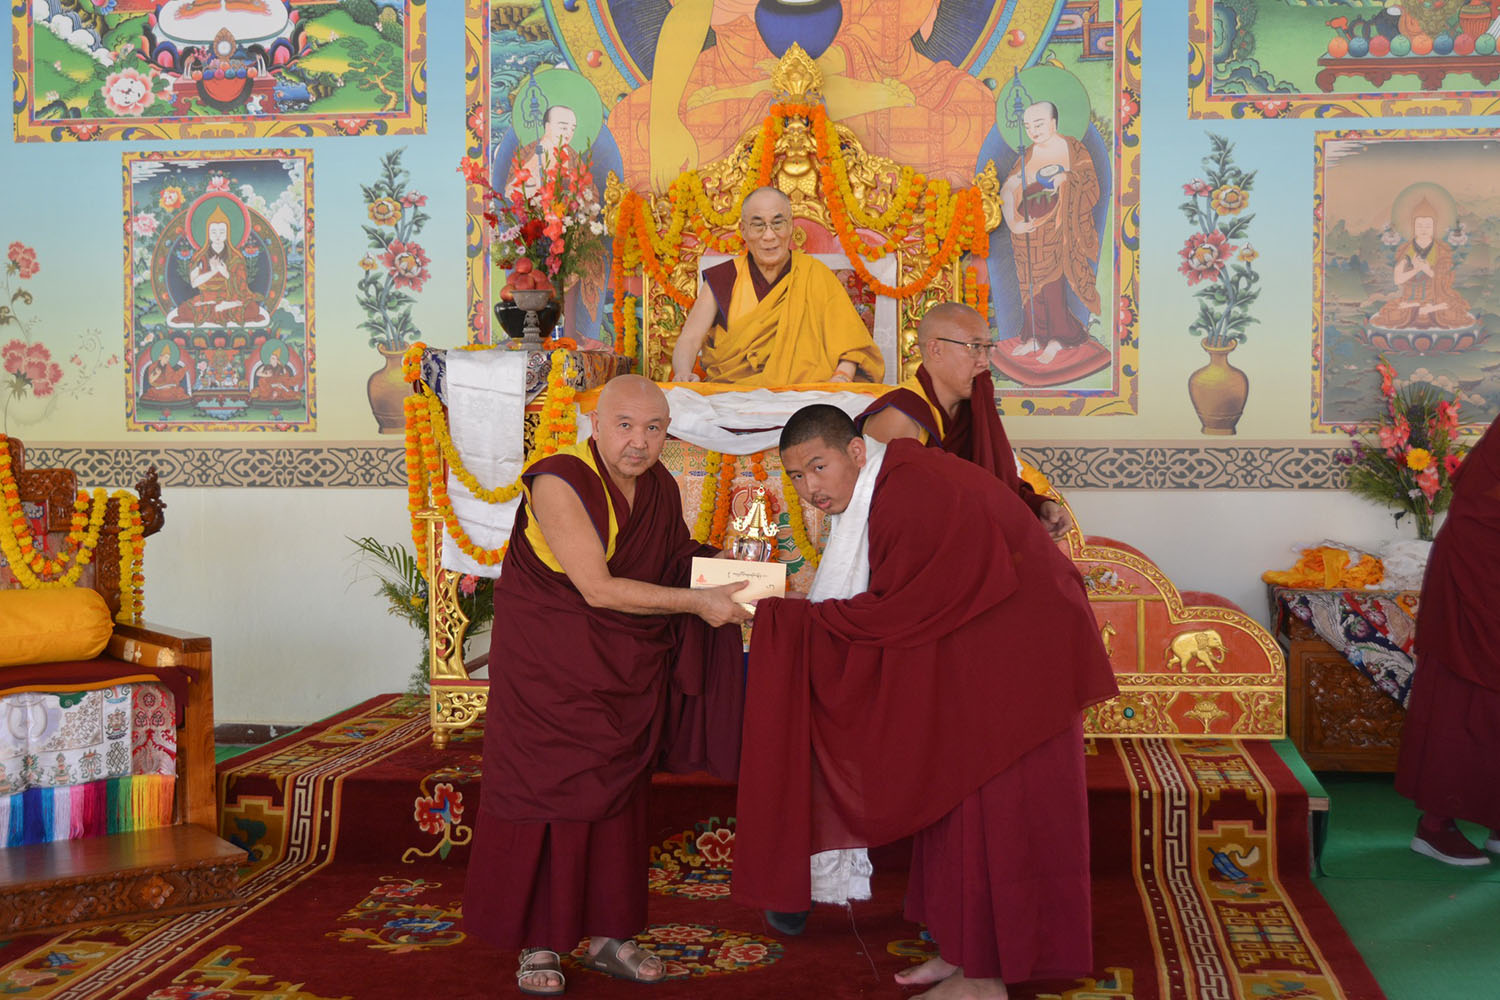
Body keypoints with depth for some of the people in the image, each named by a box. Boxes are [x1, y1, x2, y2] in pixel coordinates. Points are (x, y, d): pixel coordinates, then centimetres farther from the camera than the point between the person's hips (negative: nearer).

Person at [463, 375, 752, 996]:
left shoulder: (658, 488, 2)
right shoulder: (560, 482, -21)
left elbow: (675, 562, 17)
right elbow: (597, 588, -25)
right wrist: (697, 602, -22)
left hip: (623, 671, 6)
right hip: (547, 665, -6)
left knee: (617, 797, 10)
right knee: (546, 793, 0)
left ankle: (608, 935, 22)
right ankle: (538, 945, 13)